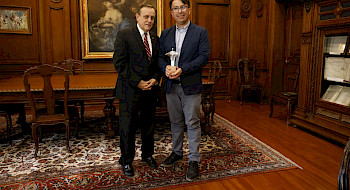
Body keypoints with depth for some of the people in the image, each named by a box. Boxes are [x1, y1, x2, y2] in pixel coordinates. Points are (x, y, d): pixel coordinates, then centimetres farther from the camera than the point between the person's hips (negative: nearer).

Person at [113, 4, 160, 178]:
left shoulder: (155, 39, 12)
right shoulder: (124, 35, -5)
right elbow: (119, 62, -13)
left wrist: (155, 79, -4)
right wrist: (138, 82, -15)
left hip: (150, 90, 5)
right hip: (130, 90, -5)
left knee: (148, 124, 16)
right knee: (128, 126, 5)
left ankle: (147, 155, 36)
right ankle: (126, 161, 23)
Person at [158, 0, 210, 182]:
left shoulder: (200, 32, -1)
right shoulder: (165, 34, 12)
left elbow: (204, 56, -9)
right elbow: (160, 56, 9)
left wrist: (182, 69, -19)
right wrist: (166, 68, -13)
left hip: (191, 85, -4)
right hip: (171, 85, 4)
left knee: (192, 123, 0)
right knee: (176, 122, 15)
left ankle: (193, 160, 12)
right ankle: (176, 152, 33)